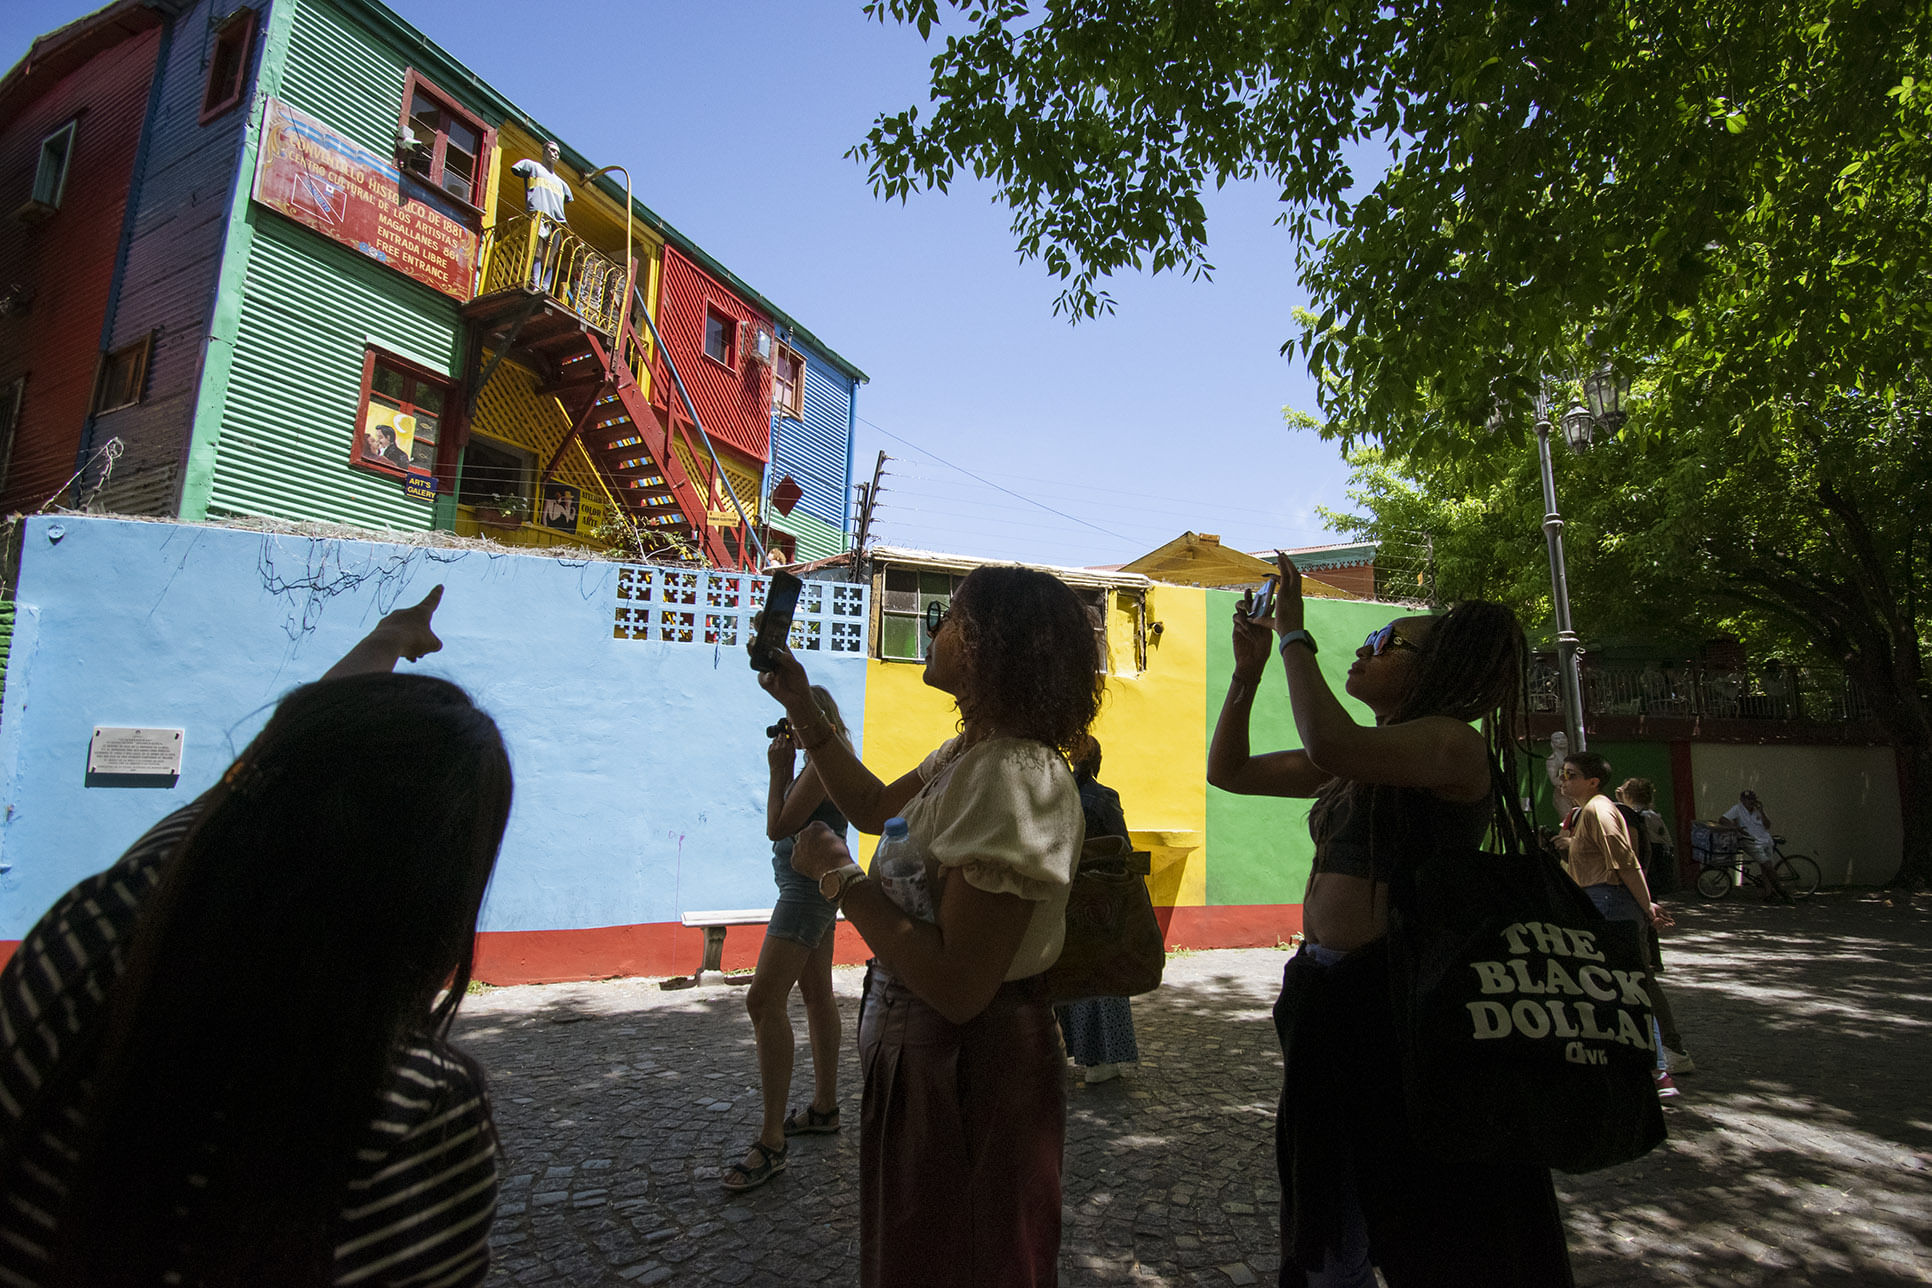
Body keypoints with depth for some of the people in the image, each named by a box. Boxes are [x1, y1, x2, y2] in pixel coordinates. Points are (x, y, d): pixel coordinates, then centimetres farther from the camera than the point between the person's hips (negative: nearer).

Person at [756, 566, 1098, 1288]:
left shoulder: (1018, 778, -30)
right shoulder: (967, 753, 1)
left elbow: (957, 987, -32)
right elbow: (876, 808, 18)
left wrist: (839, 876, -21)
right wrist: (801, 707, 15)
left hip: (970, 1070, -9)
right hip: (919, 1050, 9)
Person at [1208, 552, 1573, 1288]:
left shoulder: (1452, 743, -12)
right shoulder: (1356, 763, 12)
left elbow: (1331, 745, -32)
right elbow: (1227, 771, 16)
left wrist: (1294, 636, -20)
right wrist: (1248, 670, 7)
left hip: (1401, 998, -8)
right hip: (1329, 995, 8)